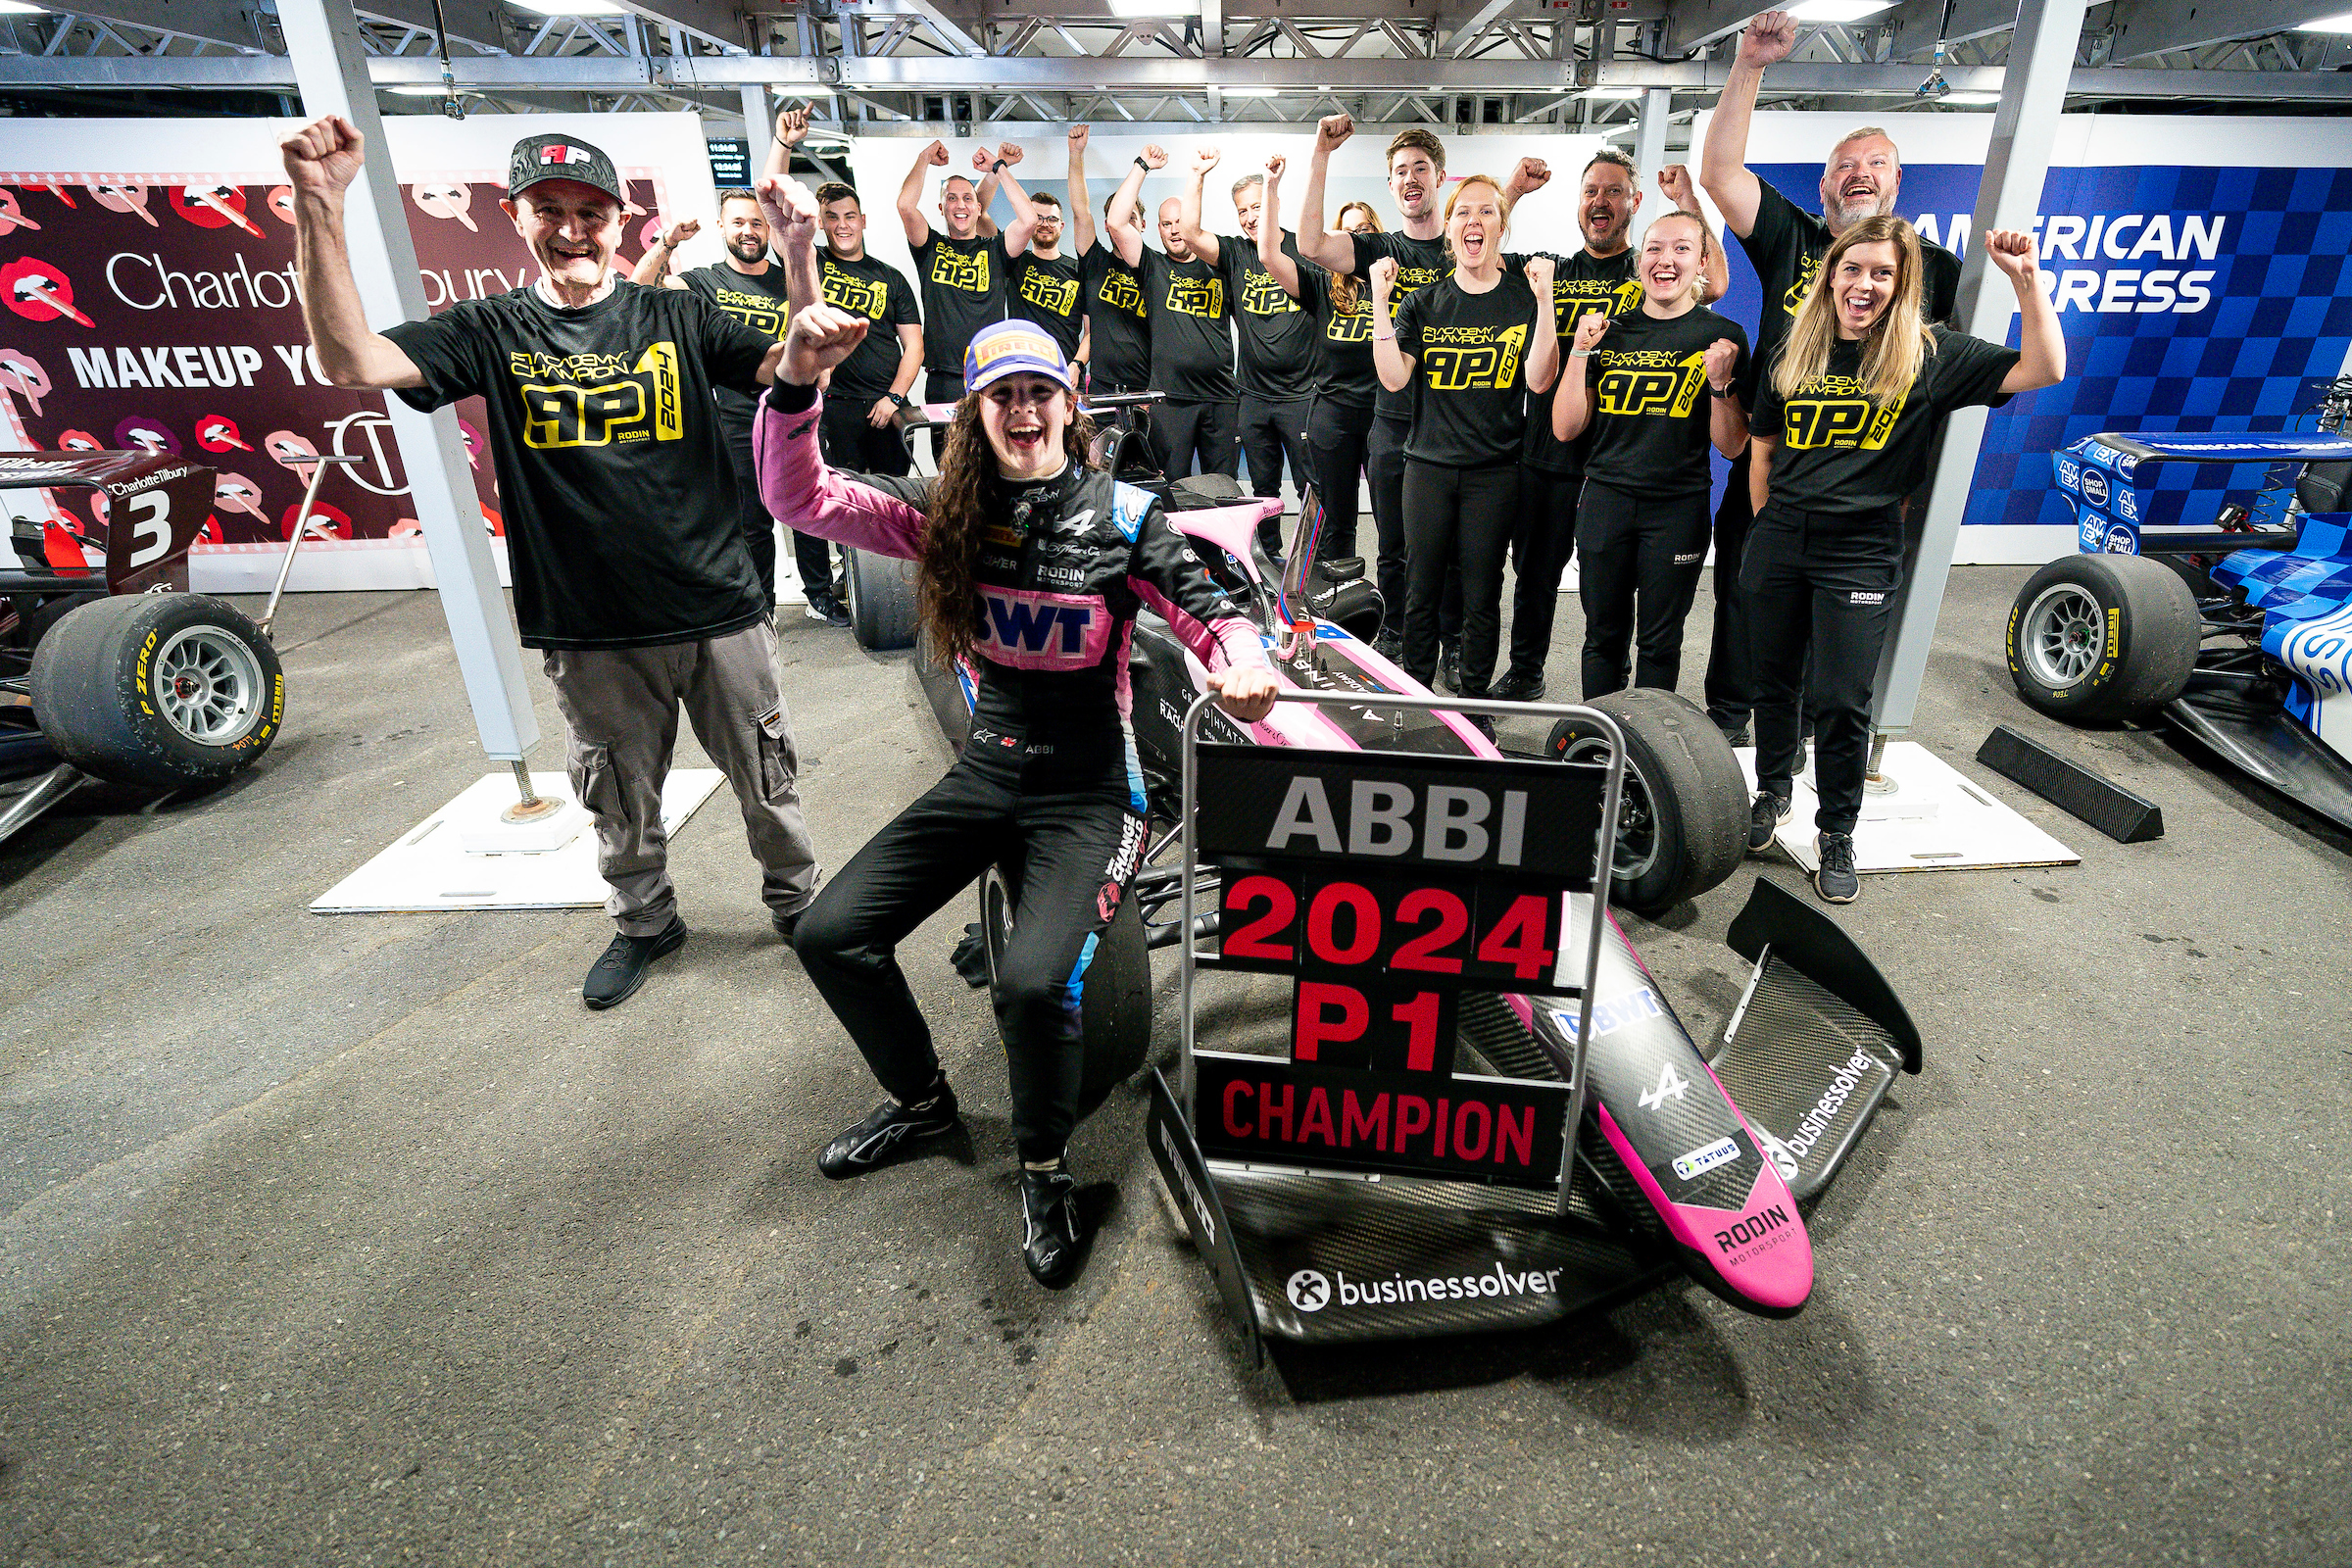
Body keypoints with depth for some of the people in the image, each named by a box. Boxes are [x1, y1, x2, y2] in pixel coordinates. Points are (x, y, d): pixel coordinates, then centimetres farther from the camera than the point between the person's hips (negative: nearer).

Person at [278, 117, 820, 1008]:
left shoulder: (677, 317, 2)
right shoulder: (493, 332, 3)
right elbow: (352, 363, -10)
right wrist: (319, 209, -20)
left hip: (719, 611, -1)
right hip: (590, 632, 1)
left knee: (766, 778, 13)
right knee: (620, 801, 17)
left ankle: (796, 899, 37)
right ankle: (645, 922, 41)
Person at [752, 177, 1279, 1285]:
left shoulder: (1123, 518, -6)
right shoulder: (947, 517, 1)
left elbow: (1212, 618, -7)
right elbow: (798, 497, -6)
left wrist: (1243, 674, -31)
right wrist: (798, 378, -23)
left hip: (1086, 790, -4)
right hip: (986, 773, 4)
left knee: (1033, 984, -27)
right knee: (831, 935, -5)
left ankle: (1045, 1169, 5)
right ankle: (922, 1102, 23)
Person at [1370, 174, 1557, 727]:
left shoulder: (1523, 297, 3)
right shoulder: (1424, 303, 7)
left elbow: (1539, 379, -8)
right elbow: (1394, 377, -6)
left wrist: (1544, 300, -16)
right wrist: (1380, 301, -11)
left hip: (1494, 470, -1)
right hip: (1428, 464, 1)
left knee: (1481, 598, 4)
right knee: (1421, 592, 4)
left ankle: (1473, 701, 19)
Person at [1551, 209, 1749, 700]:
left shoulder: (1722, 337, 0)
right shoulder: (1610, 331, 6)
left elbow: (1731, 446, 0)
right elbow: (1565, 429, 2)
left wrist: (1719, 383, -16)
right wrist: (1581, 351, -7)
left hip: (1679, 507, -1)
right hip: (1606, 498, 2)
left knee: (1660, 640, 7)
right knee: (1603, 635, 8)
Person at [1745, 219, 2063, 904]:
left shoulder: (1930, 355, -1)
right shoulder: (1794, 353, 7)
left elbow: (2042, 370, -7)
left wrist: (2025, 279, -14)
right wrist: (1771, 521, 12)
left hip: (1861, 554, -3)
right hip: (1779, 543, 3)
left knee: (1842, 701, -3)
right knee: (1774, 681, 13)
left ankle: (1837, 834, 14)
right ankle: (1772, 794, 34)